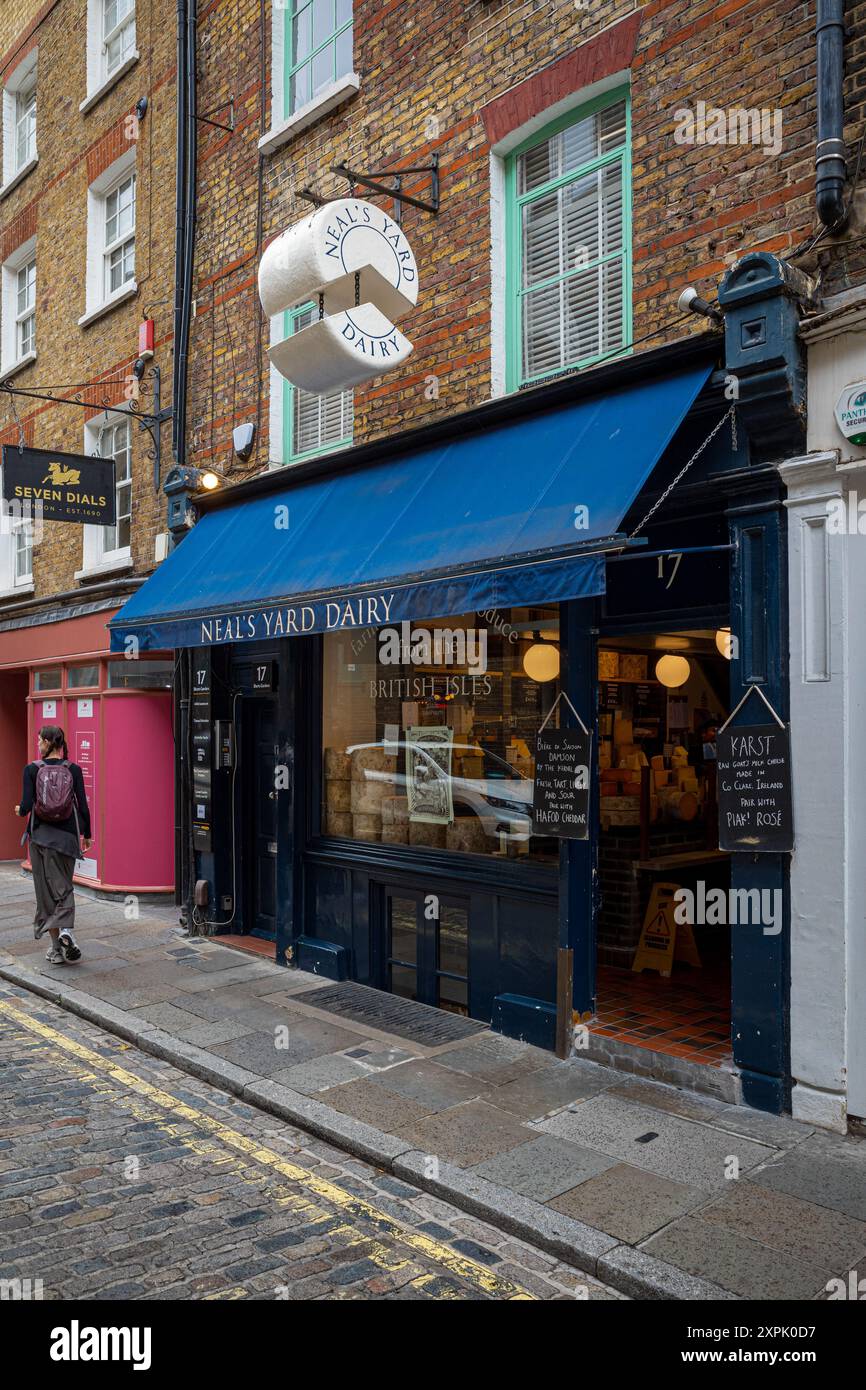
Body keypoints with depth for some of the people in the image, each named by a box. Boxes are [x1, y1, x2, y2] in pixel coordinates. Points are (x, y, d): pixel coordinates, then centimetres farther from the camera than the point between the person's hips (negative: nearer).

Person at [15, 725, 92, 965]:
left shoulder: (32, 770, -5)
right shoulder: (73, 770, -2)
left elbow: (27, 806, -11)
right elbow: (82, 805, -4)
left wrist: (20, 810, 13)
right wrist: (86, 834, 8)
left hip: (40, 835, -1)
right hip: (66, 835, 1)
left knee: (46, 889, 8)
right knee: (64, 886, 13)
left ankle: (56, 948, 10)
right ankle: (66, 929, -13)